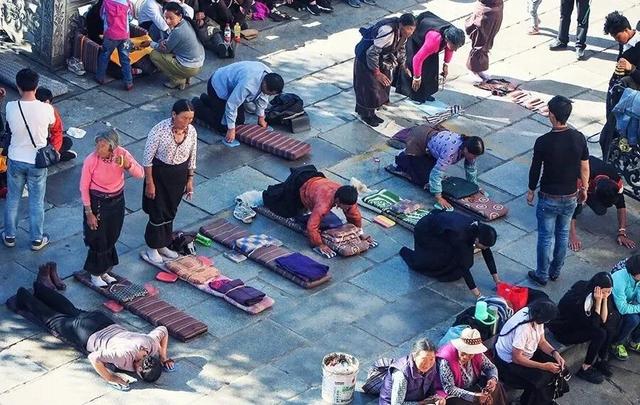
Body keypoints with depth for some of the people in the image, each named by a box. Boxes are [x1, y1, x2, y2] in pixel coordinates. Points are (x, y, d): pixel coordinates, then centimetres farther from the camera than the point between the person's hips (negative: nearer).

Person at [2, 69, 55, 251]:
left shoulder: (11, 107, -18)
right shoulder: (46, 109, -21)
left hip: (15, 160, 1)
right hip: (37, 162, -1)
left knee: (12, 199, 20)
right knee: (36, 202, 15)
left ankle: (9, 236, 33)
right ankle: (37, 239, 27)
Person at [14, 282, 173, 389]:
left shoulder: (152, 342, -28)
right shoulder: (125, 355, -45)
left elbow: (163, 330, -7)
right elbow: (94, 358, -40)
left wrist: (164, 356, -11)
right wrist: (110, 378, -40)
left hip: (105, 322, 6)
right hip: (87, 335, -5)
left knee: (72, 311, 33)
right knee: (54, 320, 22)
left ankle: (39, 288, 56)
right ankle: (24, 298, 46)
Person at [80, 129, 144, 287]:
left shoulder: (122, 154, -16)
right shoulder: (91, 160, -24)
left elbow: (140, 174, -14)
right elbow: (84, 188, -14)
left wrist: (127, 165, -34)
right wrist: (89, 213, -12)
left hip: (117, 201, 4)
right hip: (97, 202, -4)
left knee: (111, 238, 18)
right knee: (98, 239, 7)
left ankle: (104, 271, 38)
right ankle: (95, 275, 29)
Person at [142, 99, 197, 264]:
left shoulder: (191, 131, -10)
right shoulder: (159, 130, -25)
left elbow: (191, 157, 4)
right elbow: (148, 158, -18)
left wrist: (190, 180, 8)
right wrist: (149, 183, -15)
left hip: (179, 176, 5)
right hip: (159, 174, -5)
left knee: (170, 212, 18)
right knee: (158, 212, 6)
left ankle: (163, 245, 36)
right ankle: (152, 247, 26)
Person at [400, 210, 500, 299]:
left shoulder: (480, 230, -22)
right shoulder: (459, 235, -42)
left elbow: (487, 253, -9)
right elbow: (463, 266, -40)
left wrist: (497, 280, -9)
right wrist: (477, 294, -39)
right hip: (425, 231, -7)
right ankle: (405, 252, 21)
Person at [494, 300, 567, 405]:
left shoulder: (535, 316, -11)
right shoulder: (523, 327, -36)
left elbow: (542, 342, 4)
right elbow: (516, 358, -30)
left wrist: (555, 353, -14)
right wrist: (544, 366, -27)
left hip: (527, 354, 9)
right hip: (510, 362, -9)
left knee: (557, 367, 1)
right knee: (543, 378, -20)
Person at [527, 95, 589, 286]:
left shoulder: (543, 142, -22)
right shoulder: (579, 138, -12)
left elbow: (535, 170, -11)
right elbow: (585, 167, -1)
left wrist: (531, 190, 6)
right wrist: (584, 188, 16)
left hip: (548, 198, -4)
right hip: (570, 197, 4)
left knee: (545, 237, 12)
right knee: (563, 234, 21)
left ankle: (542, 275, 24)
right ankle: (555, 271, 36)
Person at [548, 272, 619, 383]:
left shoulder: (590, 293, -11)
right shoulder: (578, 299, -33)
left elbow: (603, 320, -10)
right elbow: (593, 325, -28)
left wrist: (605, 299, -21)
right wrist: (598, 302, -32)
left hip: (580, 324, 8)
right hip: (563, 331, -8)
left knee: (614, 318, -4)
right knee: (600, 333, -26)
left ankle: (602, 359, 5)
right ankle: (585, 369, -9)